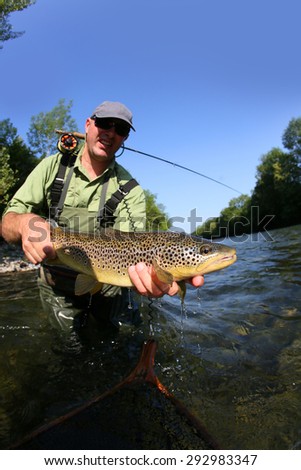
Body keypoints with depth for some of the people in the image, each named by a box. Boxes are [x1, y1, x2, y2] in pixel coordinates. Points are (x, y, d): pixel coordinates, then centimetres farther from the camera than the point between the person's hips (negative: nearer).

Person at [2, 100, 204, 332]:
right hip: (57, 289, 1)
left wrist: (155, 275, -45)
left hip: (107, 290, 0)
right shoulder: (54, 166, -8)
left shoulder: (130, 191, -11)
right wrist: (25, 222, -37)